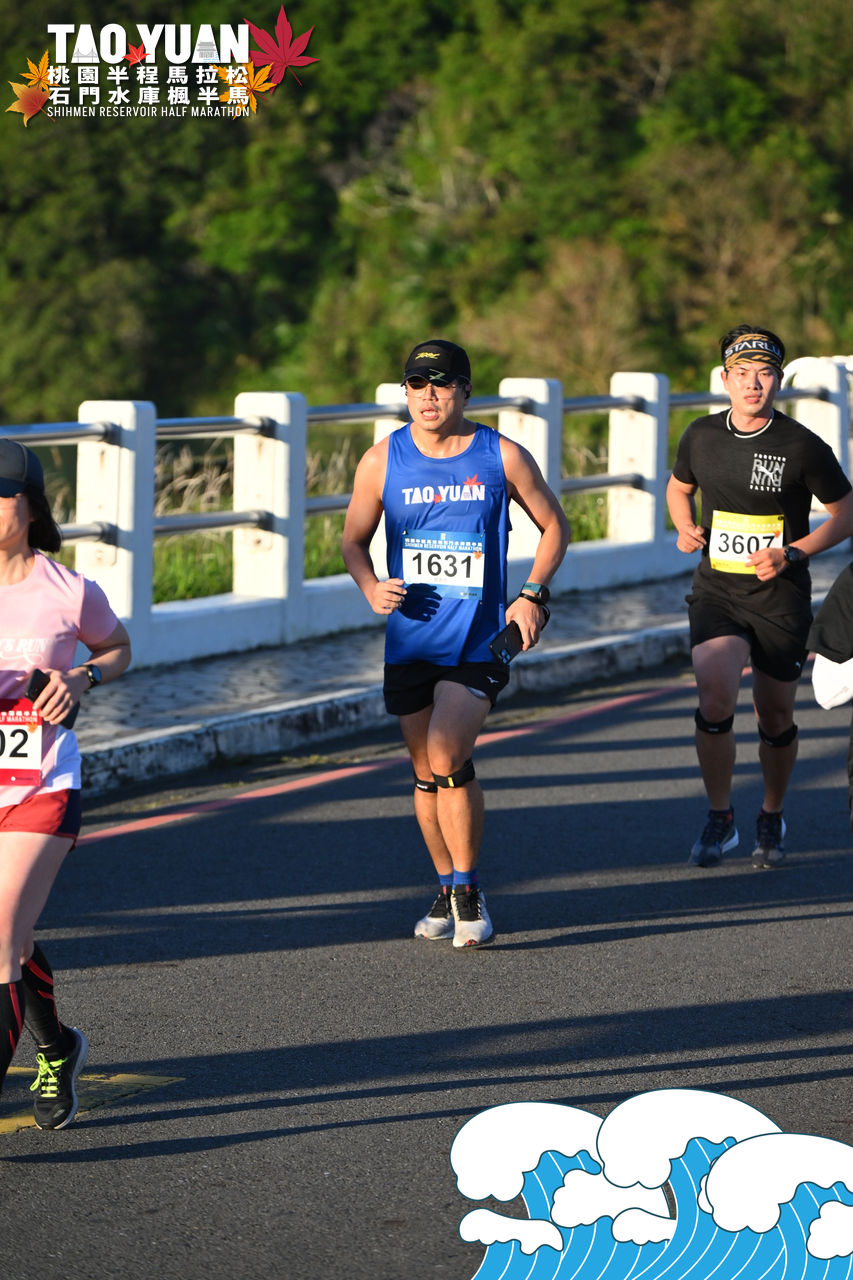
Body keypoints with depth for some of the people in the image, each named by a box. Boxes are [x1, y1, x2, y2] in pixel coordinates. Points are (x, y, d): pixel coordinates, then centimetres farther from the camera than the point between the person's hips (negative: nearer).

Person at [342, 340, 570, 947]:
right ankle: (448, 890, 28)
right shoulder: (383, 460, 2)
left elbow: (554, 525, 9)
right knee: (428, 773, 10)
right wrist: (372, 588, -9)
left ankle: (468, 893, -7)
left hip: (478, 640, -3)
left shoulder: (503, 457, -2)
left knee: (447, 758, -19)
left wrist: (533, 594, -4)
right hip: (410, 640, 3)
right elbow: (355, 539, 12)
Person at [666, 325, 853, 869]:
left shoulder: (803, 447, -11)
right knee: (715, 697, -20)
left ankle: (773, 816, 35)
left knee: (776, 717, 9)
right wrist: (687, 528, -1)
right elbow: (679, 486, 20)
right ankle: (720, 819, -2)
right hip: (716, 590, 1)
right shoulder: (701, 436, 0)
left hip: (781, 597, -1)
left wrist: (792, 554, -15)